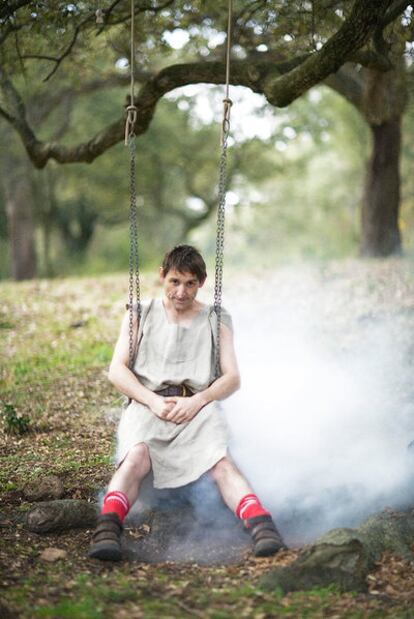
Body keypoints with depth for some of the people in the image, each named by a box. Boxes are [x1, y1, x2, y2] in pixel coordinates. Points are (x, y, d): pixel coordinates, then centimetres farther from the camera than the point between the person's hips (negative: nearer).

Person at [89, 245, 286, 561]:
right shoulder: (140, 315, 20)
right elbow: (117, 370, 9)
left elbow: (232, 378, 10)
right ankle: (108, 530, -54)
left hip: (199, 407, 0)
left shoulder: (217, 320, 21)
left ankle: (261, 525, -52)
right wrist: (153, 401, -10)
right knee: (136, 456, -35)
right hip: (148, 404, 0)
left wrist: (197, 401, -11)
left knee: (221, 460, -33)